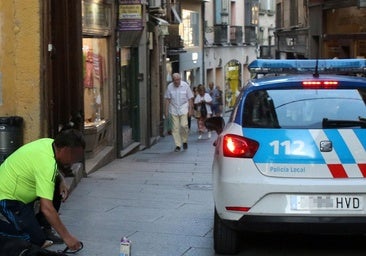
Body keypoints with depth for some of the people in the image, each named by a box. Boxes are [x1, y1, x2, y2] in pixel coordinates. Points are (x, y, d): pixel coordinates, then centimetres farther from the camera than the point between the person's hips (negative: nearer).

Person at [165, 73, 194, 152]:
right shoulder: (170, 86, -1)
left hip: (183, 109, -1)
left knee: (184, 125, -12)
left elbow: (190, 98, 0)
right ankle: (178, 145, 7)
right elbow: (167, 99, 5)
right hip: (173, 110, 1)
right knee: (175, 128, 0)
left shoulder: (185, 85, -4)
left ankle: (185, 141, 13)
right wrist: (166, 110, 2)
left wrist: (190, 109, -3)